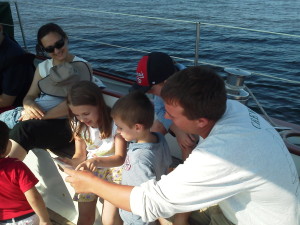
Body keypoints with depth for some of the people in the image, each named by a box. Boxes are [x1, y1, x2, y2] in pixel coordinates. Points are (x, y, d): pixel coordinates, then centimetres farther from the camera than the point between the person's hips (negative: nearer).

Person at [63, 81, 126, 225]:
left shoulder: (115, 122, -21)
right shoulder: (78, 125, -6)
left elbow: (120, 158, -22)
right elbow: (80, 155, 0)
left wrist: (97, 160, -40)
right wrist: (71, 162, -24)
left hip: (113, 167, -4)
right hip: (90, 169, 4)